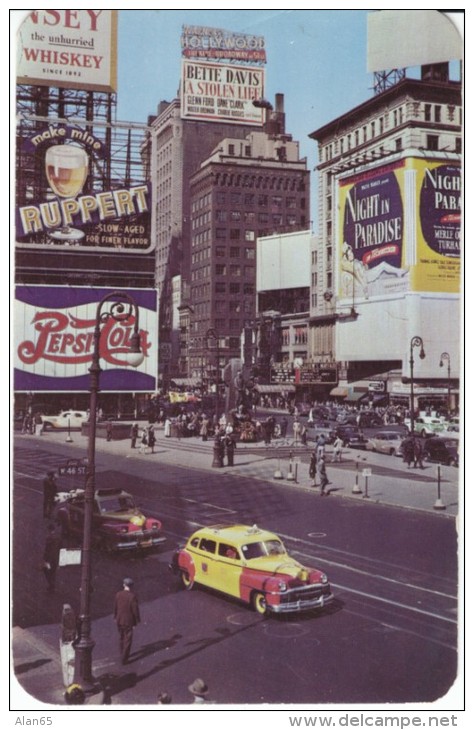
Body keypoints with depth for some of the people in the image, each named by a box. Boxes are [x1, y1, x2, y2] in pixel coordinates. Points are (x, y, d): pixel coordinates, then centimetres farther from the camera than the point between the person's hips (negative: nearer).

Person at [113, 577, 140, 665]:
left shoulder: (118, 594, -9)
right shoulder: (132, 596, -23)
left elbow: (115, 607, 2)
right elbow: (135, 610, -17)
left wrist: (115, 617, 17)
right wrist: (137, 621, -4)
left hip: (119, 620, 5)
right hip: (129, 621, -5)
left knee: (121, 638, 23)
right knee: (127, 640, 8)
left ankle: (122, 655, 37)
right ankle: (124, 659, 13)